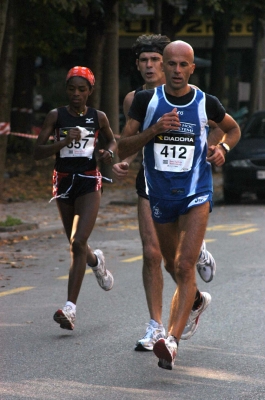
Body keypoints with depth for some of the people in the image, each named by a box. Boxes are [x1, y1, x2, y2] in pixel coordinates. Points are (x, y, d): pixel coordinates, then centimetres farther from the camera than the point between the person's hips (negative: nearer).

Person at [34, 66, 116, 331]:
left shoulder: (98, 118, 2)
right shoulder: (56, 116, -2)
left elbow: (112, 140, 21)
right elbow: (37, 152, -7)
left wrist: (109, 152, -1)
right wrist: (63, 142, -22)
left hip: (89, 182, -2)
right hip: (63, 181, 2)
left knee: (78, 243, -17)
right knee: (75, 244, 16)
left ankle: (70, 308, -20)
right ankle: (96, 261, 55)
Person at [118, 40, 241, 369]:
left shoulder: (206, 103, -4)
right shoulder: (145, 100, -4)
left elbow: (233, 128, 18)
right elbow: (122, 149, -6)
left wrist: (223, 147, -4)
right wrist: (154, 129, -21)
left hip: (196, 195, -3)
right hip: (159, 195, 3)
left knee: (185, 267, -18)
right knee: (171, 265, 20)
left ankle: (172, 340, -28)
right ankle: (196, 300, 53)